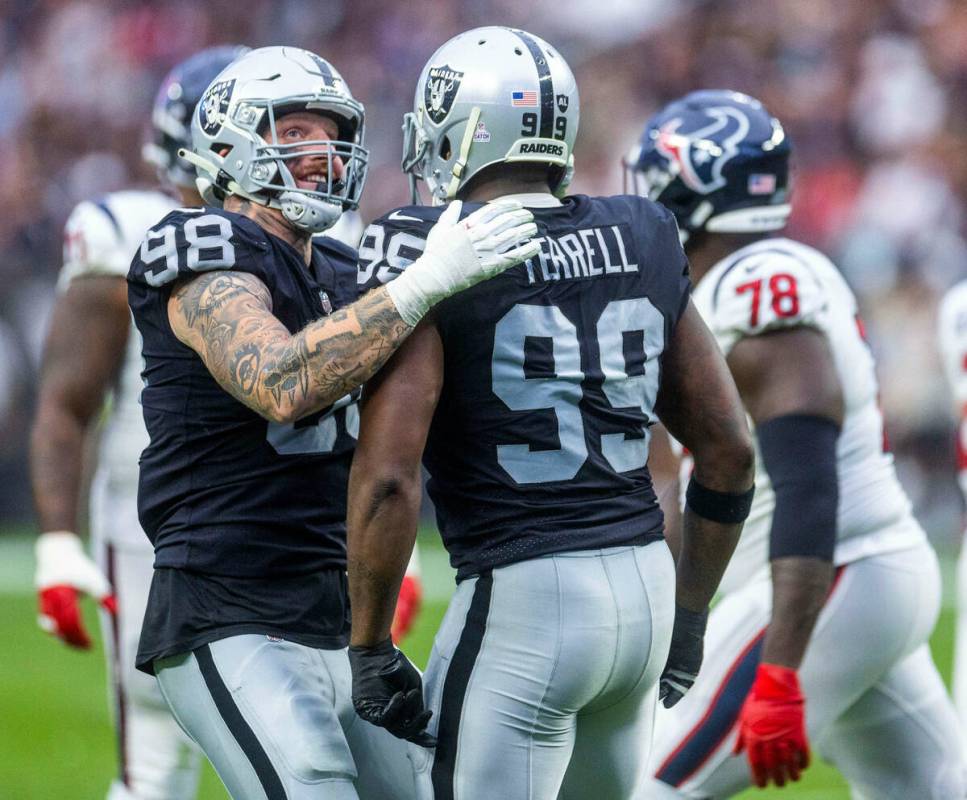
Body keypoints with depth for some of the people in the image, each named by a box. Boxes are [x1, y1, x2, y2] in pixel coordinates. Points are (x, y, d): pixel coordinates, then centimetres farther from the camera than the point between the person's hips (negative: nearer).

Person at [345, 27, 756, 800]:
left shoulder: (429, 256, -9)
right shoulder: (639, 244, 9)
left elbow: (387, 475, -17)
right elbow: (730, 450, 13)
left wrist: (370, 648, -7)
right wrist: (689, 617, 22)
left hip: (521, 601, -7)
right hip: (645, 589, 7)